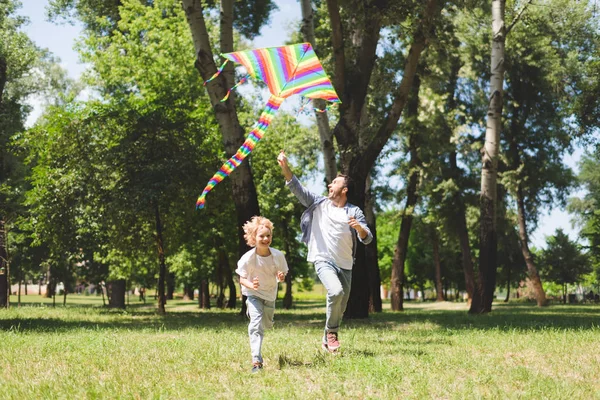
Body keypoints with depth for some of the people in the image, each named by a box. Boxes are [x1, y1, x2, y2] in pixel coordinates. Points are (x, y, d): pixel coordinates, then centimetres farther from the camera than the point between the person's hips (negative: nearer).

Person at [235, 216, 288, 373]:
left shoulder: (278, 255, -18)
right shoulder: (248, 258, -25)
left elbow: (282, 274, -4)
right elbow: (242, 279, -16)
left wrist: (281, 277, -28)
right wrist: (251, 285, -38)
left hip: (270, 293, 4)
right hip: (254, 294, -4)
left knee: (267, 324, 19)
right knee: (256, 323, -22)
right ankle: (256, 361, -22)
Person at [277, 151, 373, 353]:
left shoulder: (354, 212, 3)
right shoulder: (319, 203, 5)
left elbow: (367, 239, -2)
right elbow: (297, 188, -3)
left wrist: (359, 228, -24)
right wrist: (285, 167, -17)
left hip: (345, 264, 3)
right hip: (323, 260, -3)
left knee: (341, 306, 9)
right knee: (336, 291, -28)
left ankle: (327, 340, 28)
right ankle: (331, 331, -7)